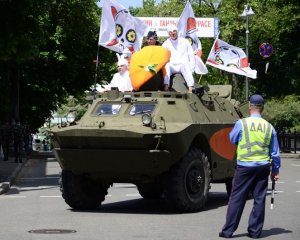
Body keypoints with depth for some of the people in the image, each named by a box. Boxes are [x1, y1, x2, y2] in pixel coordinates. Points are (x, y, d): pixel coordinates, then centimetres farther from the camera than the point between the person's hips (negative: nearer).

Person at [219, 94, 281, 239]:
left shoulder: (241, 123, -9)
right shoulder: (269, 127, 1)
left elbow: (232, 139, 8)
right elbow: (275, 152, 7)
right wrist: (275, 170, 16)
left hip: (244, 167, -2)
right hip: (263, 167, 3)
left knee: (237, 199, 3)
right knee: (259, 199, 10)